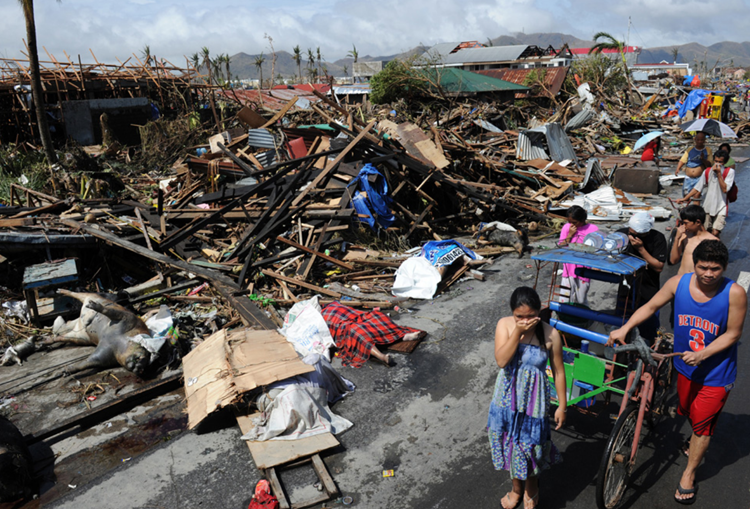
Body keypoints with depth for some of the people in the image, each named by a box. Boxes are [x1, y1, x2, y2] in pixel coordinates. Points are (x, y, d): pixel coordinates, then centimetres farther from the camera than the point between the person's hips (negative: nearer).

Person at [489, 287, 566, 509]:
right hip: (507, 398, 2)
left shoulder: (550, 335, -19)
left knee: (530, 446, 15)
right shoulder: (504, 325, -15)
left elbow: (558, 372, -8)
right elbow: (501, 361, -24)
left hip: (533, 400, -2)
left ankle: (531, 490, 46)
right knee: (511, 444, 20)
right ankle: (516, 487, 48)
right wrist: (518, 332, -30)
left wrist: (562, 405, -2)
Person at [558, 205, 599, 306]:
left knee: (581, 303, 7)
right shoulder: (567, 227, 3)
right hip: (568, 270, 2)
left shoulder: (593, 229, -4)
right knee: (564, 301, -2)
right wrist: (570, 235, -8)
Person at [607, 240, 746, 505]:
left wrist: (702, 354, -27)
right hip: (685, 365, 4)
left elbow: (733, 334, -16)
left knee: (702, 424, 8)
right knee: (688, 411, 25)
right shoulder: (679, 283, -16)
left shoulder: (734, 293, -24)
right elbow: (650, 306, -6)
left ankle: (689, 474, 29)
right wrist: (624, 329, -18)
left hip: (716, 372, -3)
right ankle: (697, 442, 58)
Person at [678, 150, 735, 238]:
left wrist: (719, 173, -19)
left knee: (715, 233, -16)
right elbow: (697, 188, 6)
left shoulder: (729, 172, -7)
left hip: (721, 207, -4)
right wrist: (684, 199, -1)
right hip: (707, 206, 4)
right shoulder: (707, 172, 3)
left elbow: (725, 189, -17)